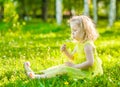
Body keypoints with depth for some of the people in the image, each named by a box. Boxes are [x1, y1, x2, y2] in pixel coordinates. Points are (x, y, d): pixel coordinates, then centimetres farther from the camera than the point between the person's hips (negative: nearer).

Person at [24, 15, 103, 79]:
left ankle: (38, 77, -19)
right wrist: (65, 51, -3)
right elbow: (73, 58, 17)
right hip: (80, 69, 10)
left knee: (64, 69, -18)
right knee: (62, 66, 8)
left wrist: (74, 66, -22)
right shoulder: (79, 43, 11)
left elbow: (90, 62, -27)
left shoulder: (87, 45, -19)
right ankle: (40, 73, 3)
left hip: (87, 72, -10)